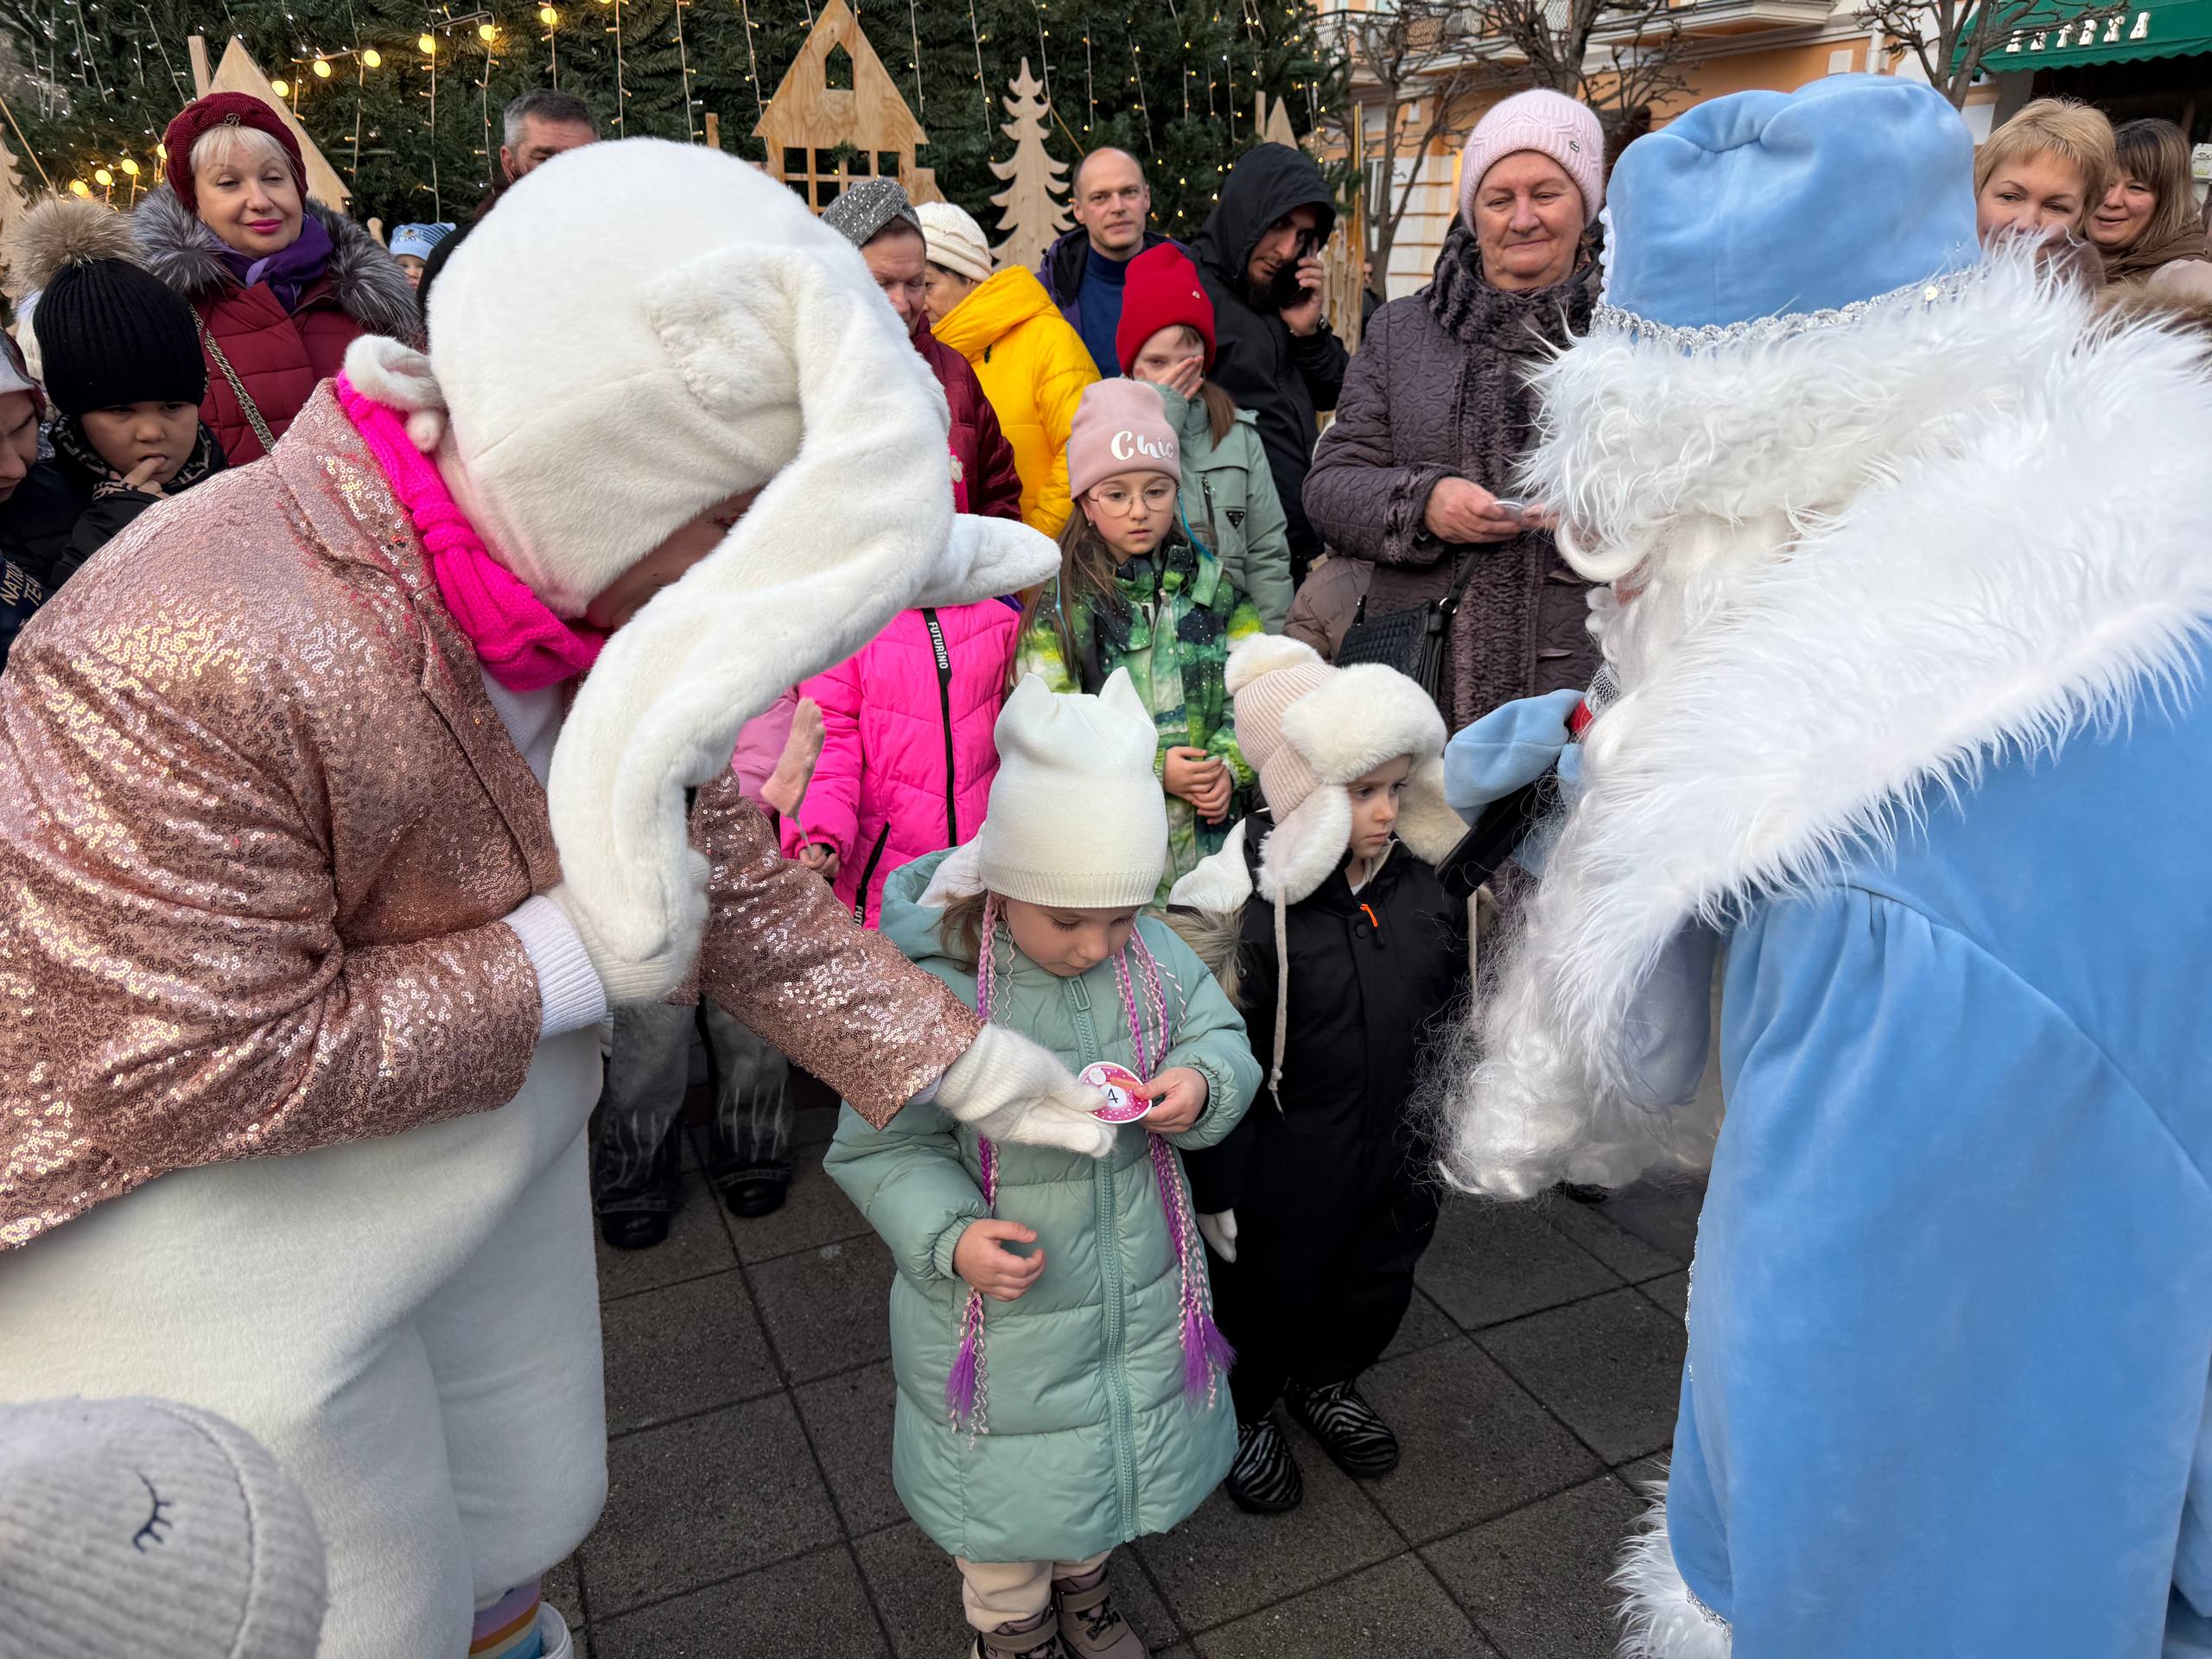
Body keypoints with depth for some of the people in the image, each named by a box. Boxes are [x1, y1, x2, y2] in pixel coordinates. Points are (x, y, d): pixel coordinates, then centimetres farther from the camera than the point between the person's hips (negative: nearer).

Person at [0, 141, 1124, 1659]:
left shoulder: (606, 594, -11)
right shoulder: (186, 669, -34)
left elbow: (727, 875, -3)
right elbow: (202, 1070, -30)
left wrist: (959, 1063, -2)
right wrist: (578, 958, -25)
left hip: (493, 1168, 7)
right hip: (212, 1238, -6)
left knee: (536, 1511, 27)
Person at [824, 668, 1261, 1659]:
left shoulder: (1150, 955, -12)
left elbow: (1222, 1037, 2)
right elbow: (879, 1147, -15)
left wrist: (1201, 1084, -21)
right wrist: (949, 1237, -30)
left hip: (1137, 1284, 4)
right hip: (1005, 1297, -4)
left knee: (1117, 1450, 26)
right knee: (1010, 1474, 18)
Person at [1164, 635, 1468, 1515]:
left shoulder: (1431, 878, -9)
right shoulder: (1253, 906, -26)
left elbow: (1455, 1004, 7)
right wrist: (1219, 1187, -13)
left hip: (1398, 1148, 6)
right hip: (1289, 1169, -5)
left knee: (1379, 1280, 26)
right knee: (1271, 1294, 17)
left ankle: (1328, 1381, 56)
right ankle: (1245, 1411, 47)